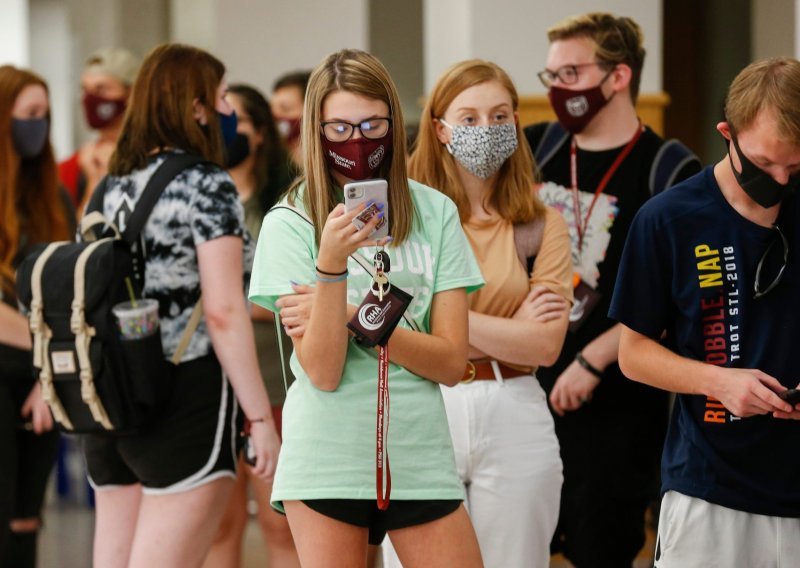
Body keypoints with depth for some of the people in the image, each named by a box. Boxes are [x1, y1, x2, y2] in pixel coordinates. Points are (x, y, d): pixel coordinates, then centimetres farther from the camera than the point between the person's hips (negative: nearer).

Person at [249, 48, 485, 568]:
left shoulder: (435, 213, 4)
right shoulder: (288, 224, -3)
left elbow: (452, 362, -2)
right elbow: (323, 371, -11)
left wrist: (353, 316, -12)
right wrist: (332, 265, -23)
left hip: (421, 458, 2)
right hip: (329, 461, -2)